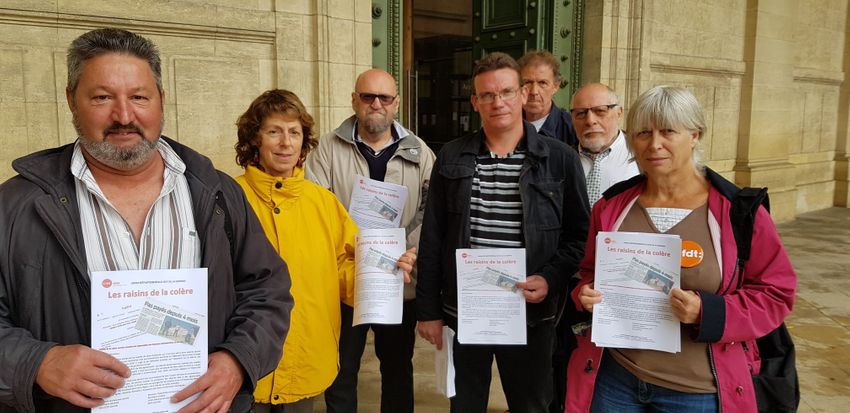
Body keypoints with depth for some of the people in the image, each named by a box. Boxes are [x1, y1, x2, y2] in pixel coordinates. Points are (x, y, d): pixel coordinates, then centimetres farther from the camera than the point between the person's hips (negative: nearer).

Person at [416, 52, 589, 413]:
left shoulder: (560, 159, -3)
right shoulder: (451, 157, 2)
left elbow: (579, 234, 1)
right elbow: (432, 238, 3)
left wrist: (551, 279, -16)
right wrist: (428, 310, 2)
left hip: (530, 315, -1)